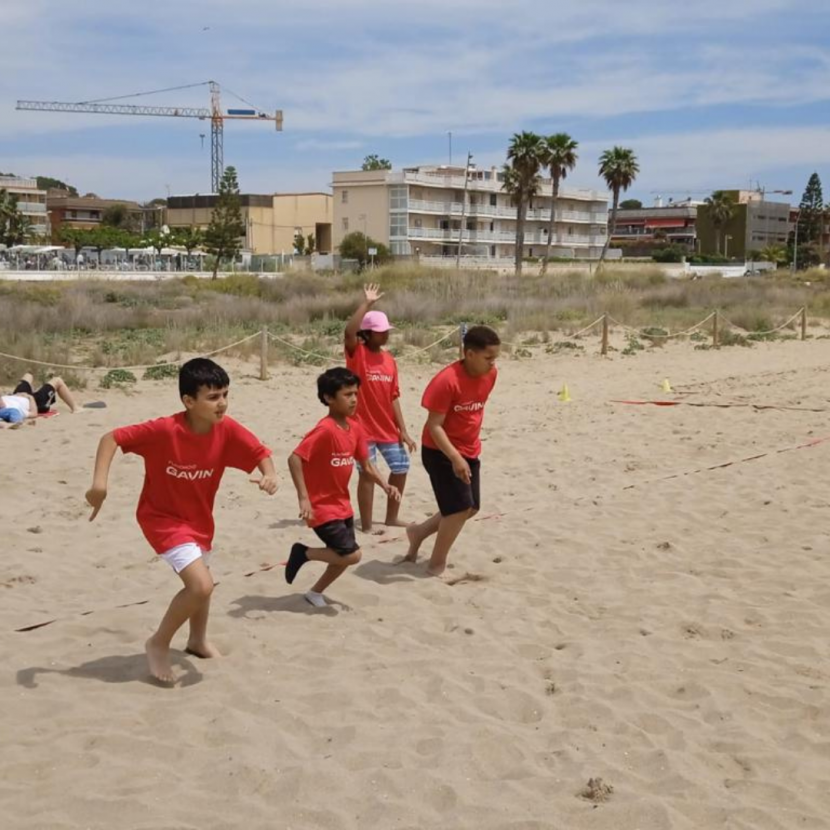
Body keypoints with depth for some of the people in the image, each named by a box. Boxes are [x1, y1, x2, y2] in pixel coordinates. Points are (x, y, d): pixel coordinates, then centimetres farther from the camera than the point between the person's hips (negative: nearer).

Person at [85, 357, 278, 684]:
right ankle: (159, 644, 3)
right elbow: (112, 438, -25)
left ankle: (198, 641, 53)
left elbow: (260, 453, -12)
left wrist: (269, 475, -34)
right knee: (201, 585, -20)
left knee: (200, 581, 26)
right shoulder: (164, 430, -31)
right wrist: (99, 482, -36)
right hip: (162, 517, -6)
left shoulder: (227, 430, -19)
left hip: (199, 517, 7)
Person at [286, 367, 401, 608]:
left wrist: (385, 486, -6)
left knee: (344, 556, 15)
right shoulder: (325, 430, -24)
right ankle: (303, 553, 7)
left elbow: (366, 464, 10)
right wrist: (303, 498, -29)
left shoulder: (355, 428, 2)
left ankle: (315, 592, 35)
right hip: (322, 508, -8)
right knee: (352, 555, -12)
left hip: (342, 505, 8)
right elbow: (294, 458, -28)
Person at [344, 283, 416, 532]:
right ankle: (366, 525, 6)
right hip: (363, 427, -6)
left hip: (387, 428, 6)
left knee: (400, 468, 11)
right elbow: (349, 332, -32)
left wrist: (403, 430, 6)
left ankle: (391, 518, 27)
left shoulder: (389, 360, 7)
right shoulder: (357, 354, -9)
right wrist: (367, 303, -29)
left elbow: (393, 397, 9)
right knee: (367, 474, -3)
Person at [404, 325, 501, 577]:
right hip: (441, 452, -8)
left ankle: (419, 532, 34)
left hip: (470, 451, 8)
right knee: (460, 509, -9)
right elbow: (434, 426, -23)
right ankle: (436, 565, 8)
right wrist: (455, 458, -32)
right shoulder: (447, 380, -26)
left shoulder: (490, 375, -4)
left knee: (470, 508, 13)